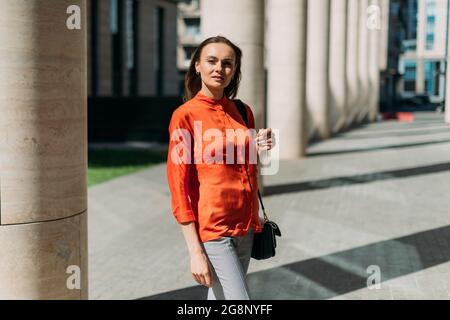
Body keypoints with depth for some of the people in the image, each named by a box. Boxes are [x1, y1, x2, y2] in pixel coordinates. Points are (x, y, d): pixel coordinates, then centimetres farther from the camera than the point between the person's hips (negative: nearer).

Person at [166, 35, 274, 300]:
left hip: (246, 227, 6)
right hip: (212, 229, -6)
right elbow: (179, 188, -11)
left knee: (221, 296, 18)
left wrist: (259, 151, -4)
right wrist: (196, 251, -15)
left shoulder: (243, 112, 8)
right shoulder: (185, 115, -9)